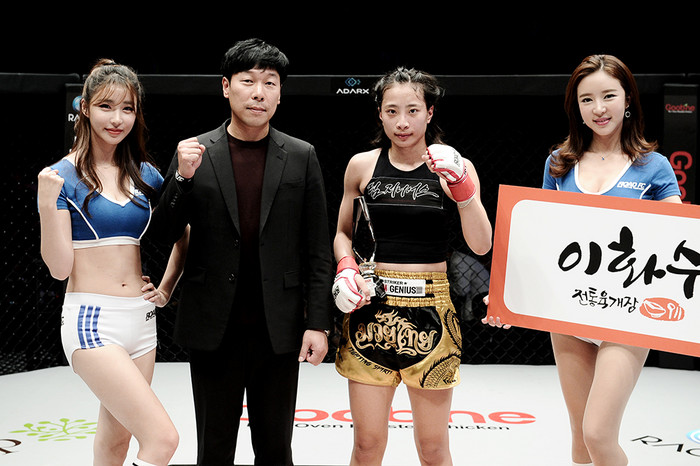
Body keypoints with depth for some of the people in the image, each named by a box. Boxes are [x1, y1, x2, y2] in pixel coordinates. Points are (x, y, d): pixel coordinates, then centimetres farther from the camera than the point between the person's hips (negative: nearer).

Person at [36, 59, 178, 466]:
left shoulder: (145, 174, 9)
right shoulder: (63, 176, -5)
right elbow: (59, 268, -9)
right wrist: (48, 205, -20)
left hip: (141, 318, 6)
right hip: (91, 319, -6)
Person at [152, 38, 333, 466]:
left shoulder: (302, 157, 1)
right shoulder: (194, 153, 0)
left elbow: (317, 249, 1)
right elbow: (166, 235, 0)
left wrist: (318, 323, -4)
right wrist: (183, 177, -16)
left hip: (278, 329, 0)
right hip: (214, 329, 0)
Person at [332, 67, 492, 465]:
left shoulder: (453, 166, 0)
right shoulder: (362, 165, 5)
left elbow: (481, 245, -7)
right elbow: (343, 233, 18)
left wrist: (461, 186, -18)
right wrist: (346, 269, -2)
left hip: (431, 311, -1)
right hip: (371, 308, 1)